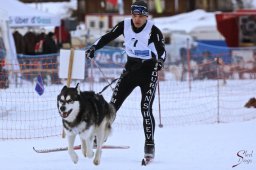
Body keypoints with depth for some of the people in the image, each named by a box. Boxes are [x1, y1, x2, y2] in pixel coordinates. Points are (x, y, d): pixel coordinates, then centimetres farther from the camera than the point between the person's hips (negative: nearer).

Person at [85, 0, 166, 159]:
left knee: (146, 108, -14)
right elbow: (108, 37, 4)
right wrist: (94, 48, -7)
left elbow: (161, 50, -22)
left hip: (148, 70, -4)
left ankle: (150, 145, -6)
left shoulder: (153, 31, -17)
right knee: (113, 104, 2)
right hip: (131, 68, 4)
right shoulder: (125, 25, -5)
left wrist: (160, 61, -42)